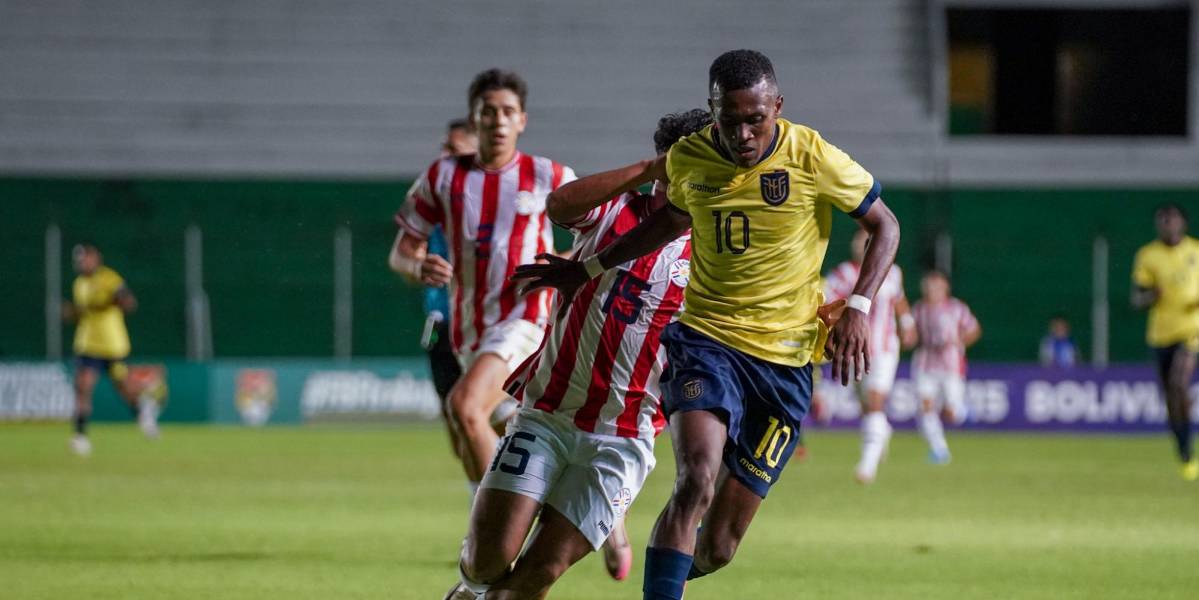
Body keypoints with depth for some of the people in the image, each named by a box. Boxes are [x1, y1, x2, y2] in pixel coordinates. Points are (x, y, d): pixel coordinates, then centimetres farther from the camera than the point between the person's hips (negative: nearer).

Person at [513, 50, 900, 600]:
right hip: (705, 340, 1)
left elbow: (885, 226, 3)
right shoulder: (688, 159, -1)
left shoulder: (813, 158, -10)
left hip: (784, 360, -1)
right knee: (697, 477, -29)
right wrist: (591, 268, 26)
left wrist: (858, 308, -12)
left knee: (717, 546, 0)